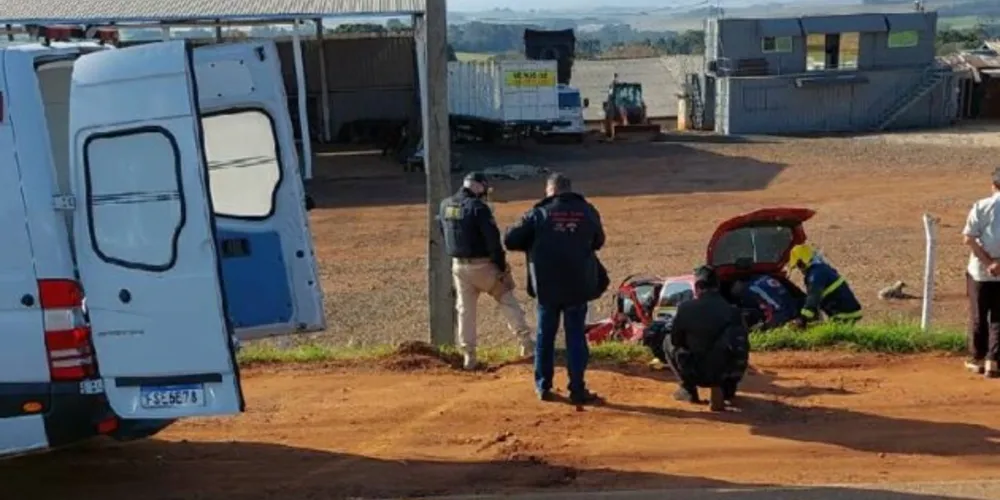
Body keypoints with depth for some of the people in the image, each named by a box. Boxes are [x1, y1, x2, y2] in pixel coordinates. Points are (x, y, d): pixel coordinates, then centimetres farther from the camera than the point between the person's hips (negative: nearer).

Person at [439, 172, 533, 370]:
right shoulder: (478, 207, -17)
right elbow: (493, 240, -18)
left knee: (465, 309, 12)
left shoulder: (445, 205, 3)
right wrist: (502, 266, -10)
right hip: (482, 265, -5)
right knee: (507, 300, 10)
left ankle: (468, 355, 13)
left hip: (458, 265, 5)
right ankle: (525, 340, 8)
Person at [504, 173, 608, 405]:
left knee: (545, 336, 13)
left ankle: (543, 386, 19)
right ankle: (577, 390, 5)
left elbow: (510, 240, -4)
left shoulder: (539, 213, -5)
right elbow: (598, 242, 16)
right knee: (576, 336, 6)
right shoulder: (587, 211, 1)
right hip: (578, 286, 1)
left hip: (547, 286, 0)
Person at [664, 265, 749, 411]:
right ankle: (727, 389, 18)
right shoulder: (733, 310, 1)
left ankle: (689, 389, 12)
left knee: (668, 342, 20)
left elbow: (675, 340, 5)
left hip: (697, 374, -3)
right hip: (727, 372, 3)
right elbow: (742, 346, 11)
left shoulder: (686, 308, -7)